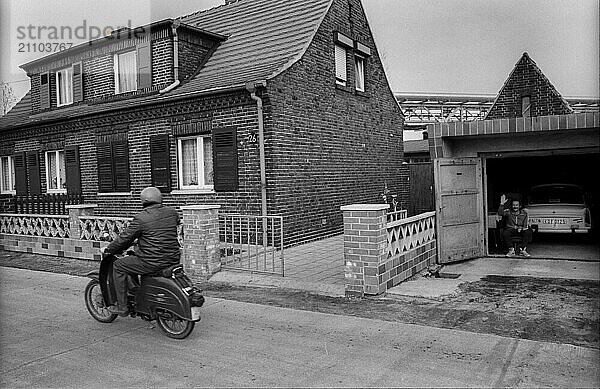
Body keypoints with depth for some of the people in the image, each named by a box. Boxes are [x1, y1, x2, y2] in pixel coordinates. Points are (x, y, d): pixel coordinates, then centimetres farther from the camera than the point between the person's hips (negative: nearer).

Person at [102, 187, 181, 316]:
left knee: (118, 266, 13)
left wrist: (108, 249, 15)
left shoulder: (141, 219, -11)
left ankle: (122, 307, 14)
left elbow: (124, 239, -4)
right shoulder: (172, 212, 4)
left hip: (151, 263, -6)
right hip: (173, 260, 7)